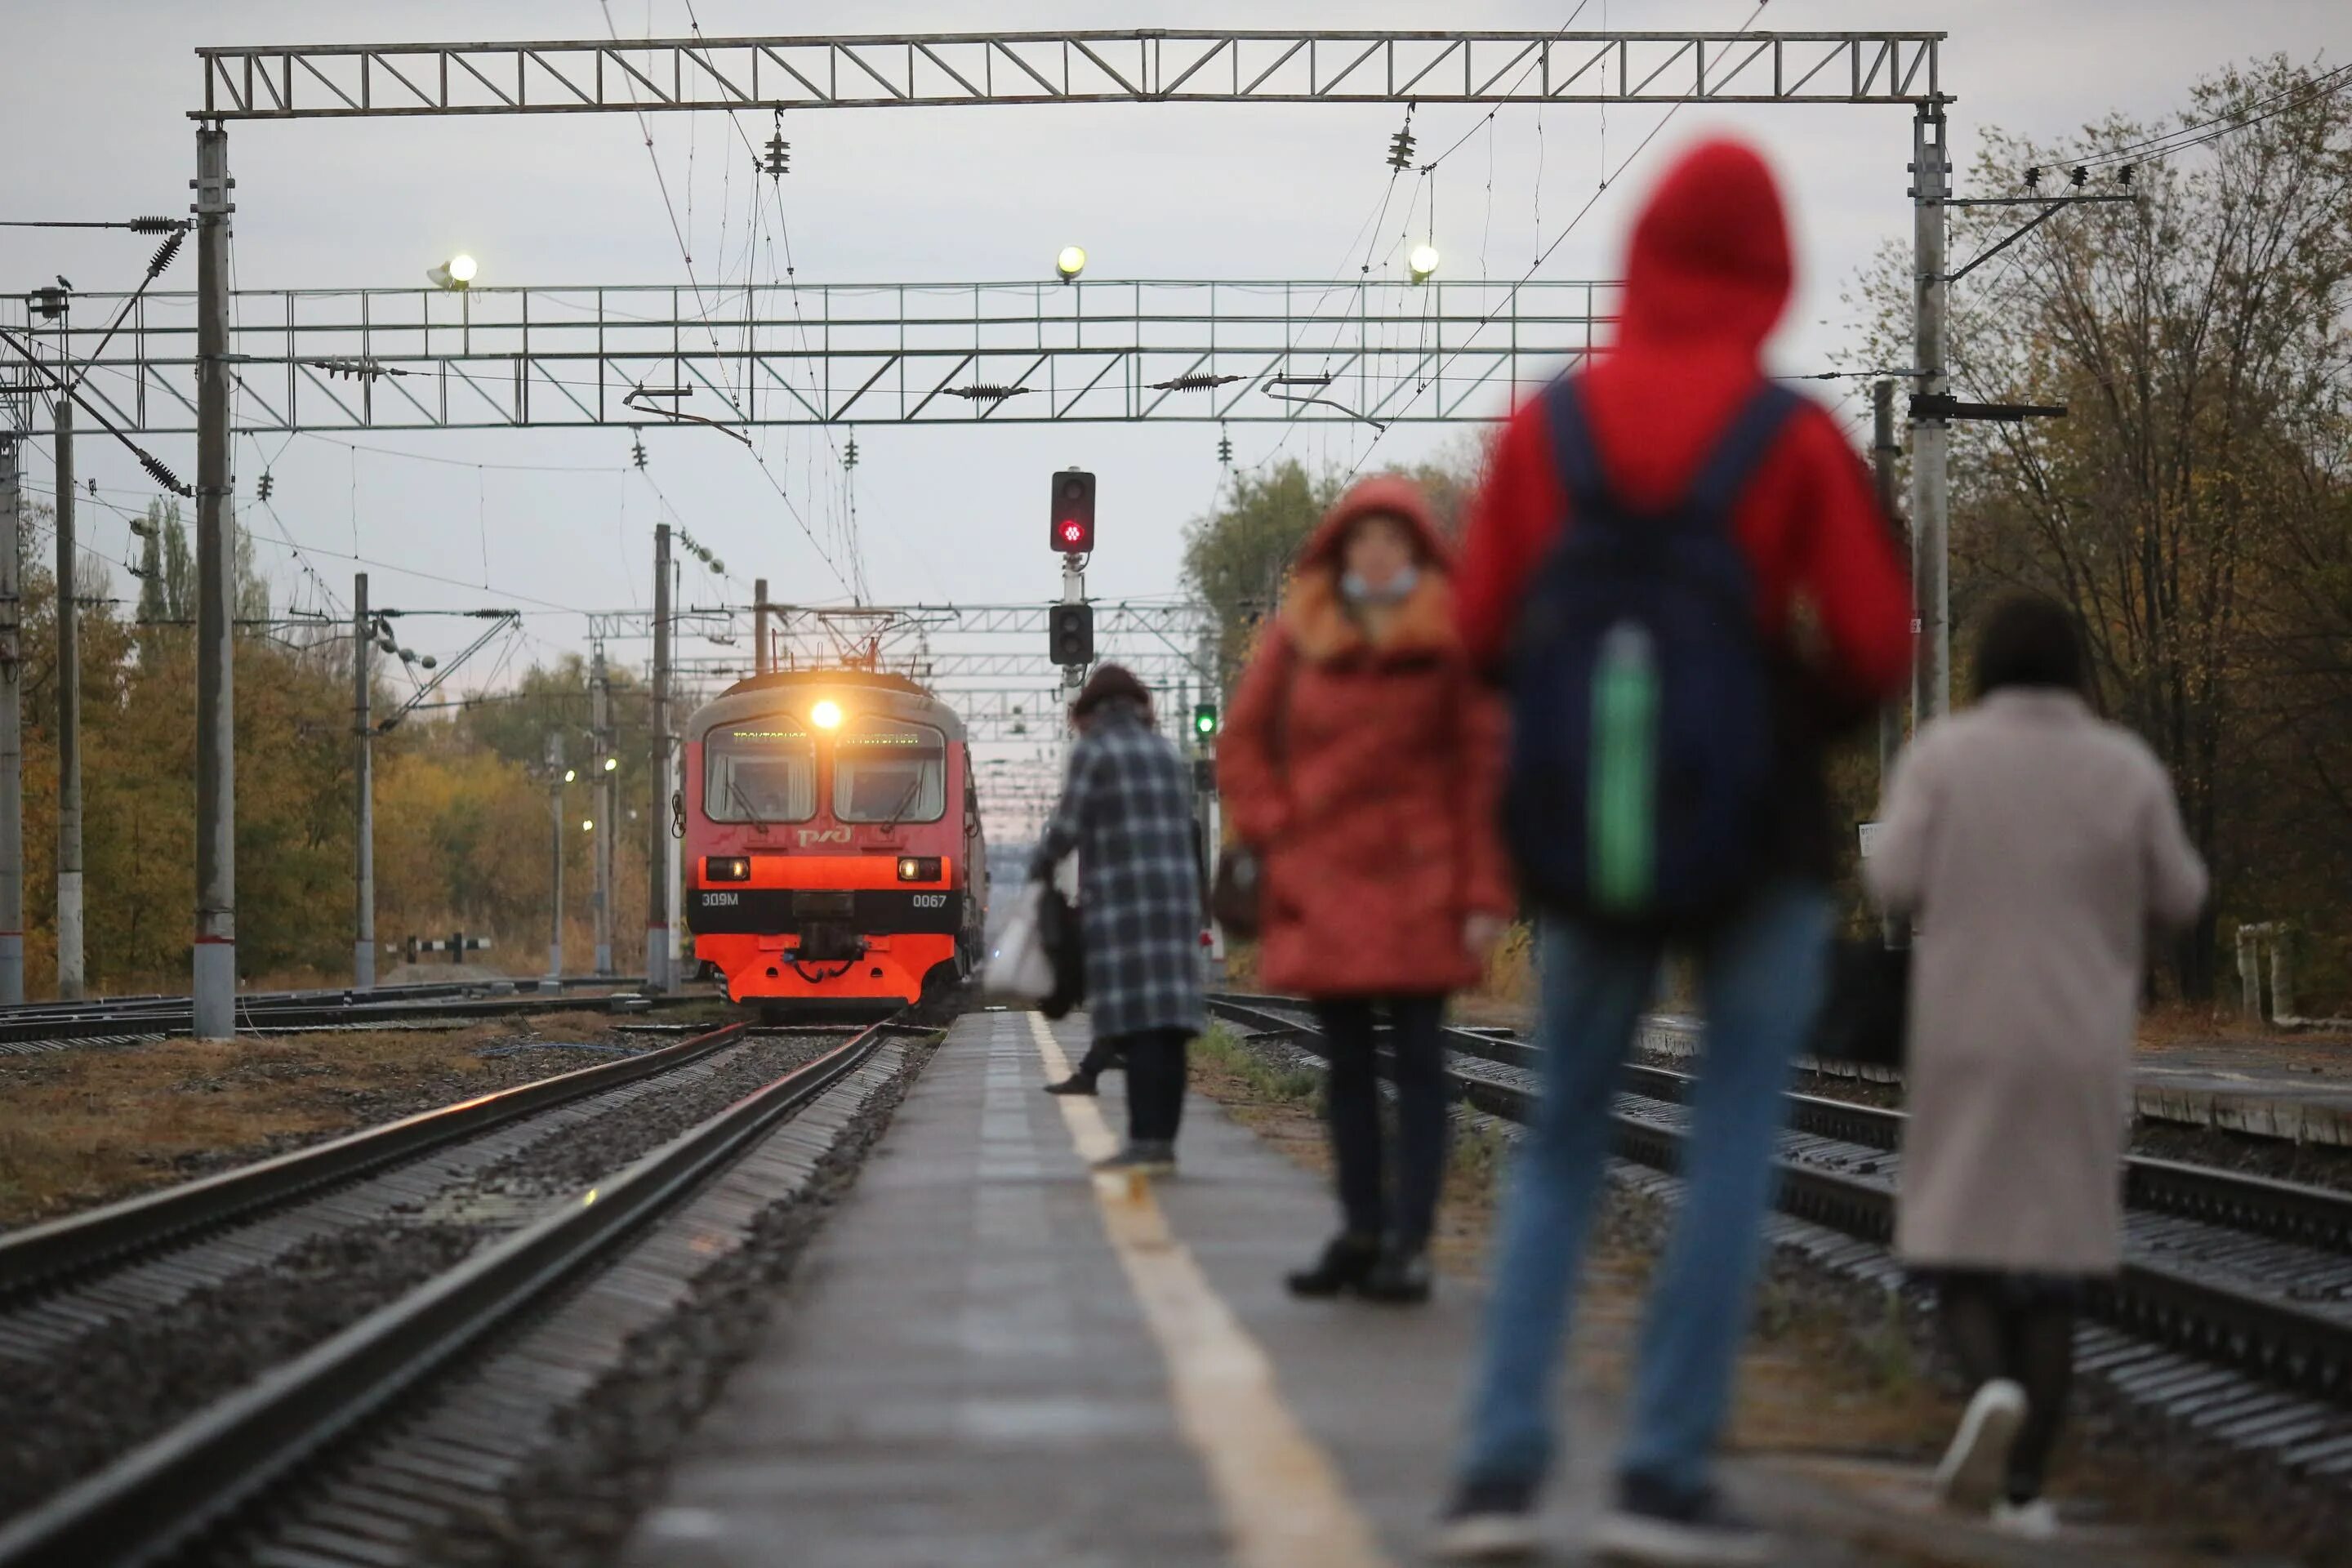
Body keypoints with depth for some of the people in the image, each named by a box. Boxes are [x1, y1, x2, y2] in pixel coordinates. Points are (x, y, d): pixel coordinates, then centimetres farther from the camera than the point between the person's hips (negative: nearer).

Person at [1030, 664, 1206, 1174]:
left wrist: (1040, 868, 10)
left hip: (1121, 900, -6)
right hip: (1176, 891, 6)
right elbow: (1184, 823, 15)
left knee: (1138, 1023, -10)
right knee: (1168, 1022, 5)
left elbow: (1068, 826, -7)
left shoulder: (1093, 750, -3)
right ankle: (1164, 1142, 4)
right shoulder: (1165, 752, 16)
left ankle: (1145, 1142, -15)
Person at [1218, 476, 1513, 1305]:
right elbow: (1242, 741, 13)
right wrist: (1274, 832, 0)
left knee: (1416, 1061, -4)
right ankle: (1361, 1231, 15)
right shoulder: (1299, 635, 5)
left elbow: (1484, 768, -4)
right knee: (1346, 1063, 8)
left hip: (1417, 880, -3)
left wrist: (1484, 892, -9)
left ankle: (1408, 1244, -4)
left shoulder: (1452, 640, -3)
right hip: (1322, 880, 3)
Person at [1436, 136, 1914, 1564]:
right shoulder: (1794, 440, -9)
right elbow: (1877, 647, -10)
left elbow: (1484, 629, 0)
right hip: (1762, 843, -3)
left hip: (1589, 839, 3)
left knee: (1562, 1144, 12)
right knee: (1733, 1146, 4)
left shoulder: (1547, 430, -1)